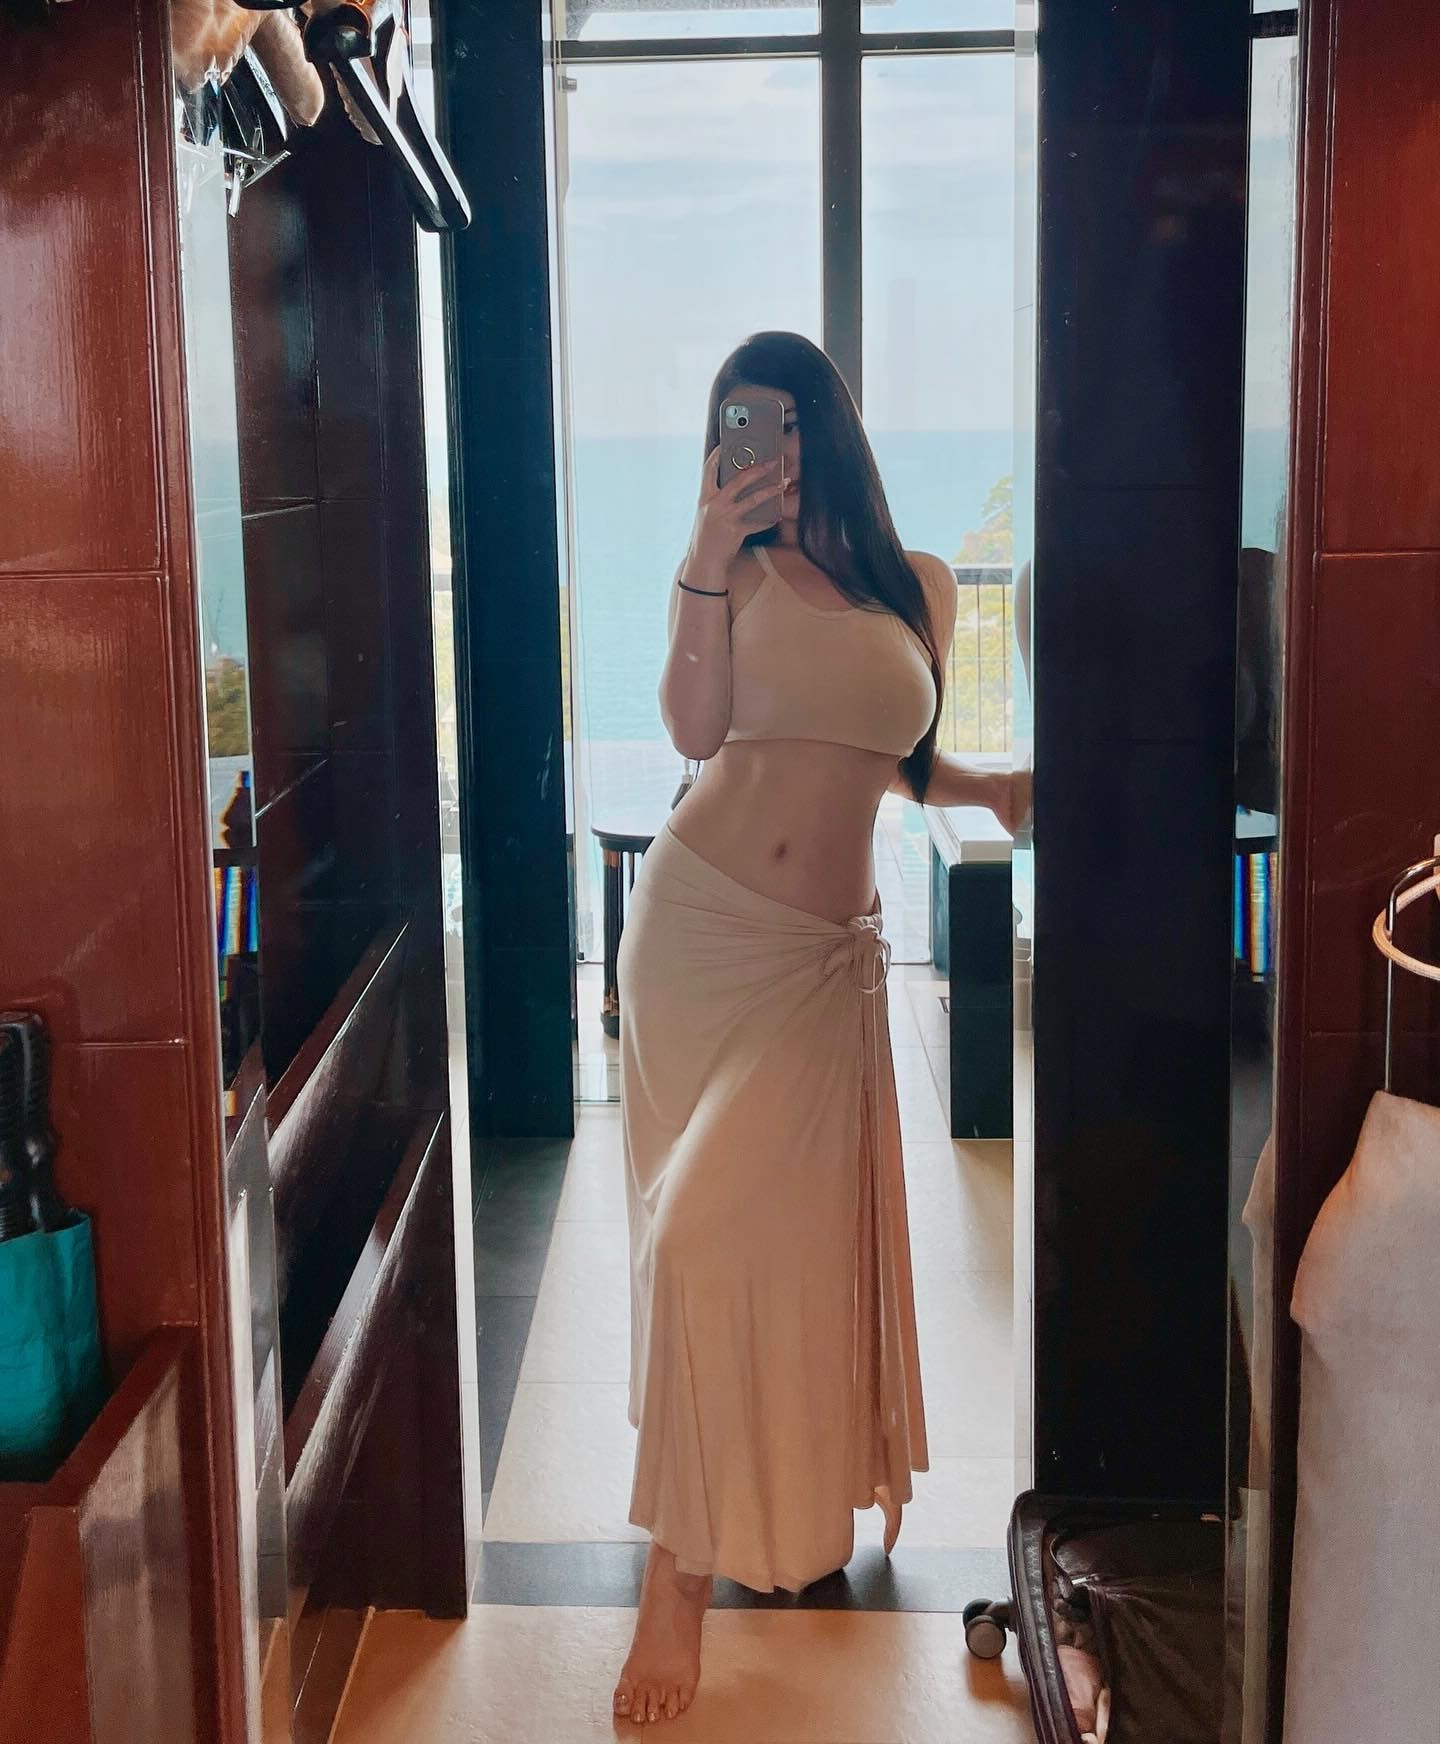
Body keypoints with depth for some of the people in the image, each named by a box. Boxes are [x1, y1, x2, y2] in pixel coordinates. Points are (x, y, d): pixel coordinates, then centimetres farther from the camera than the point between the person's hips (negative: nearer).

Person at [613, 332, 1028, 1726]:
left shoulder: (921, 587, 9)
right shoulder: (731, 572, 2)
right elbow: (695, 730, -13)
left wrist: (997, 785, 2)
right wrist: (706, 566, -21)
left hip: (825, 955, 0)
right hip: (695, 918, 0)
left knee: (727, 1225, -7)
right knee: (695, 1225, 7)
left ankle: (684, 1568, 6)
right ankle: (712, 1508, 26)